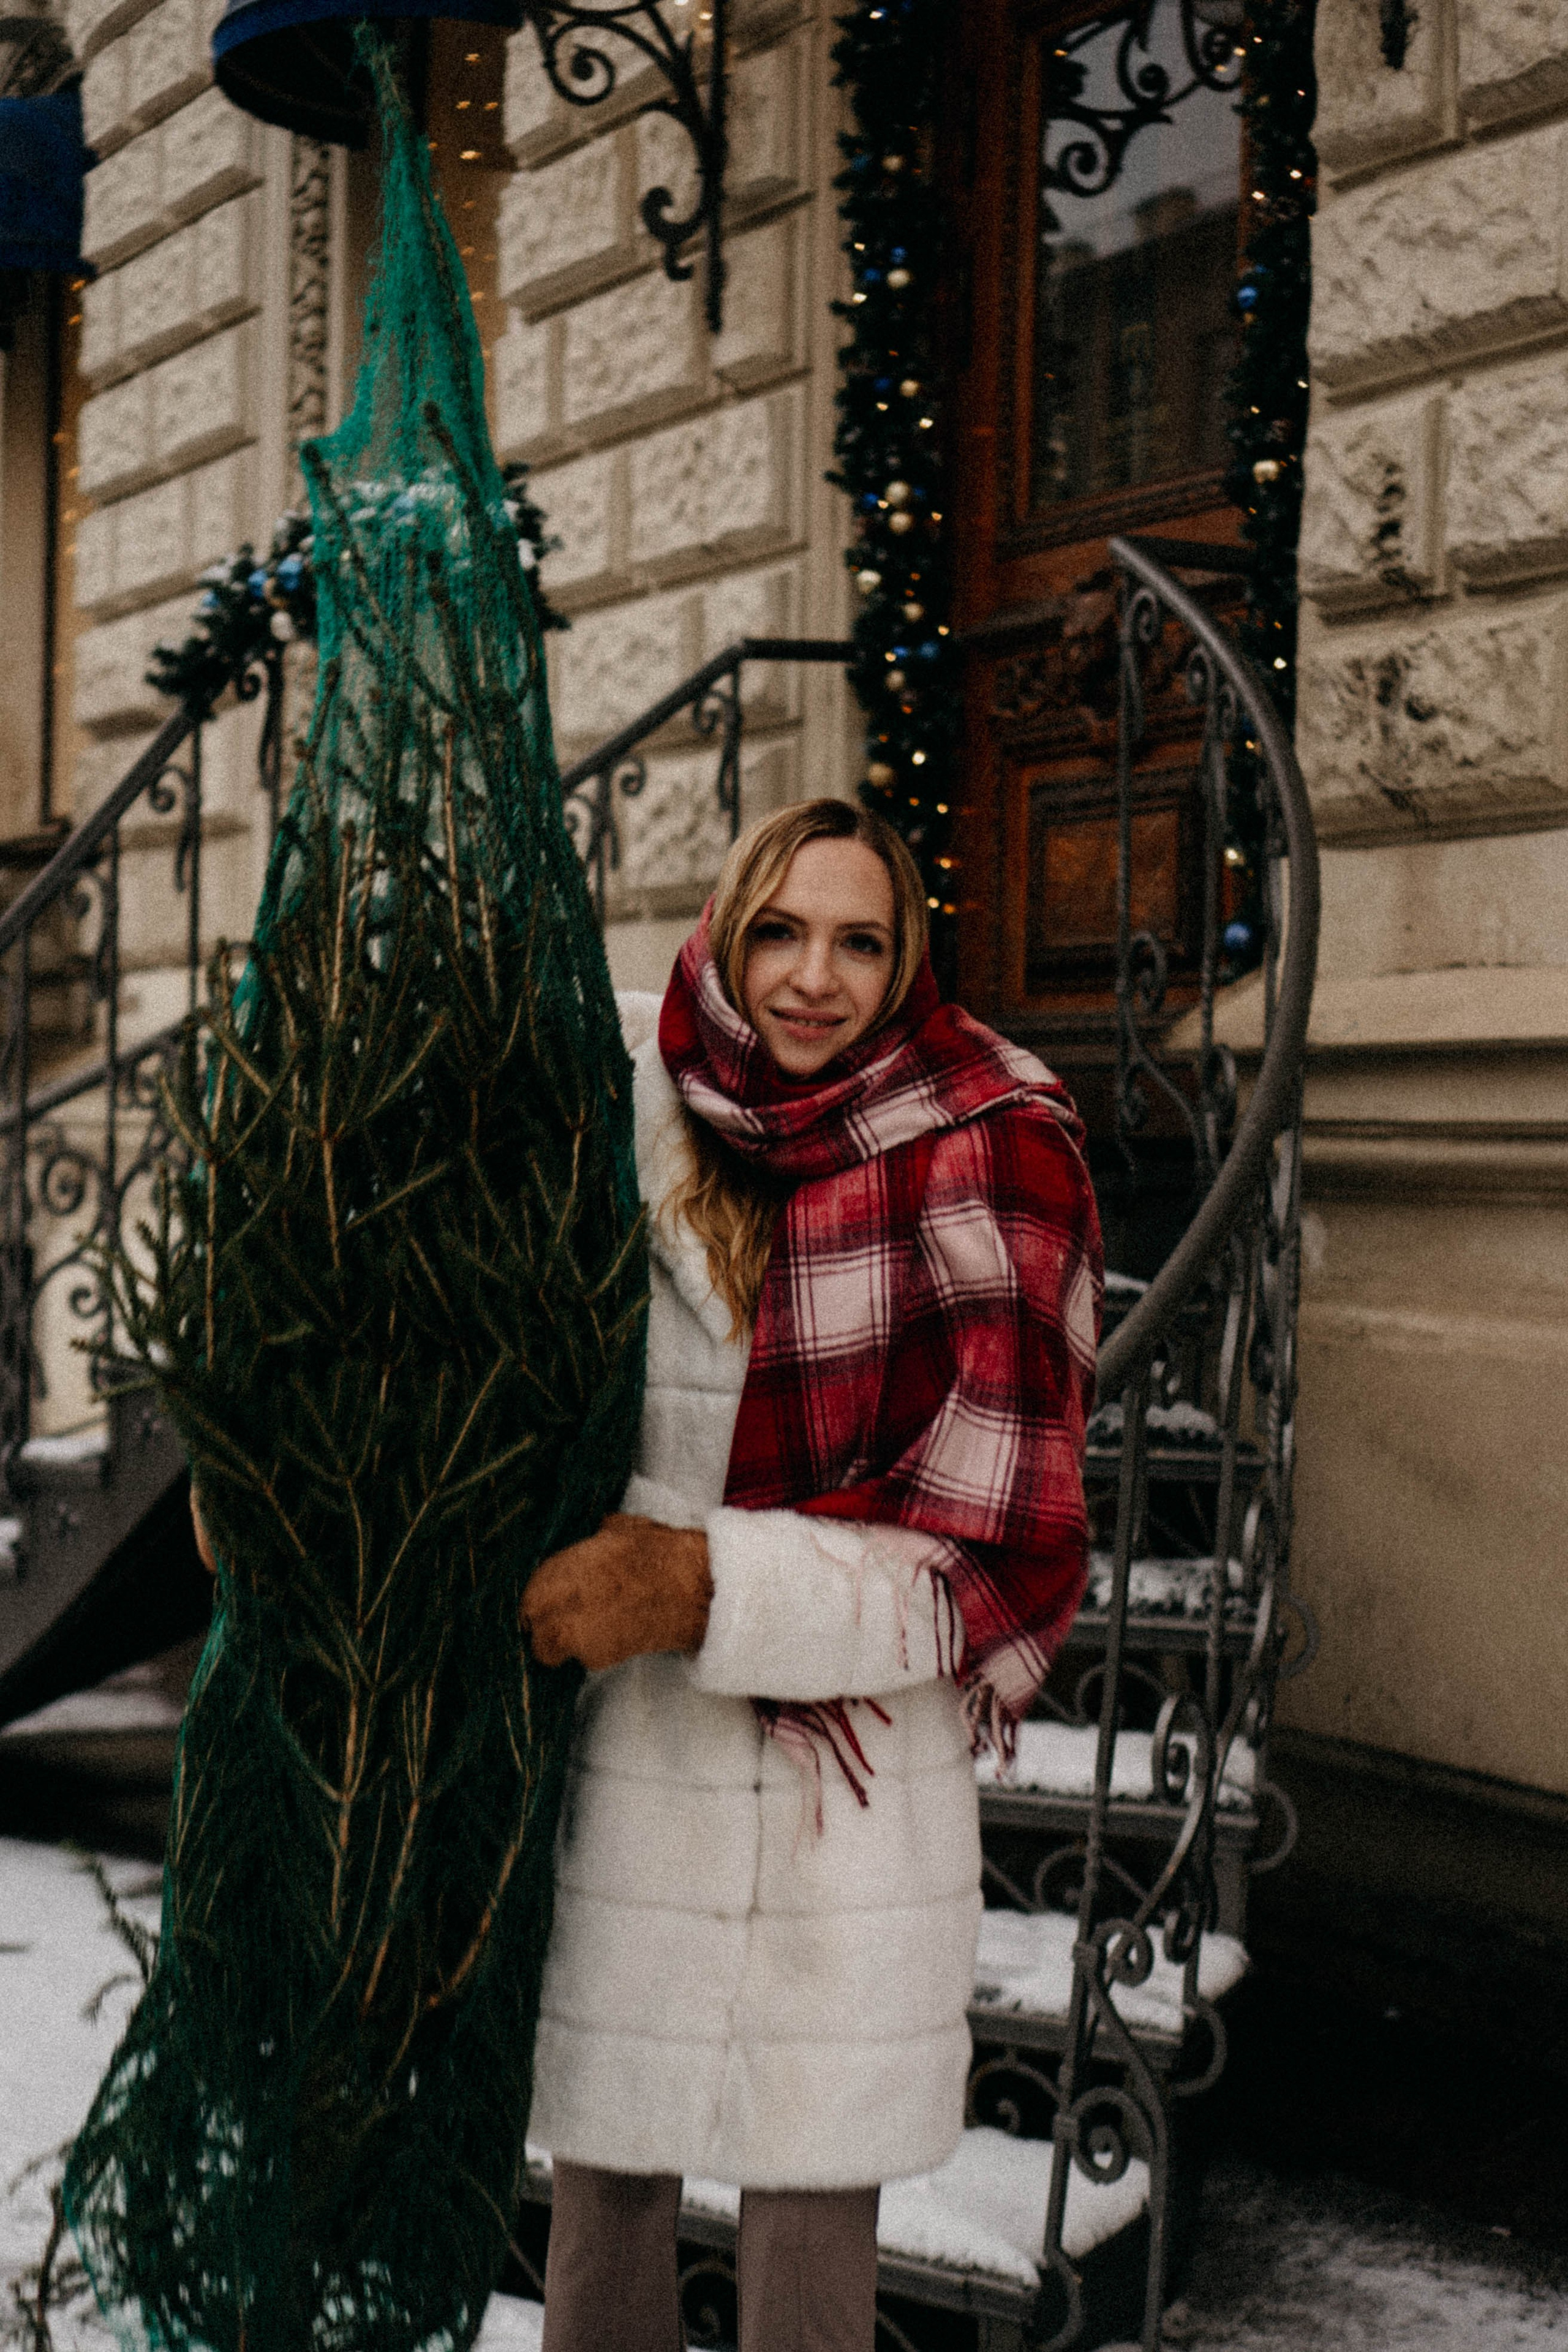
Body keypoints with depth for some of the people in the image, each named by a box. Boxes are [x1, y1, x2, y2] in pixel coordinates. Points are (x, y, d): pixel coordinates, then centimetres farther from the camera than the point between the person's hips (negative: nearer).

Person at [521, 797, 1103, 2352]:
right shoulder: (617, 1100, -3)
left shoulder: (978, 1167, -7)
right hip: (617, 1751, 2)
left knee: (814, 2180, 10)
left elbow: (987, 1539, -11)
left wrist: (707, 1583, -20)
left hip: (853, 1764, -1)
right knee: (604, 2169, 13)